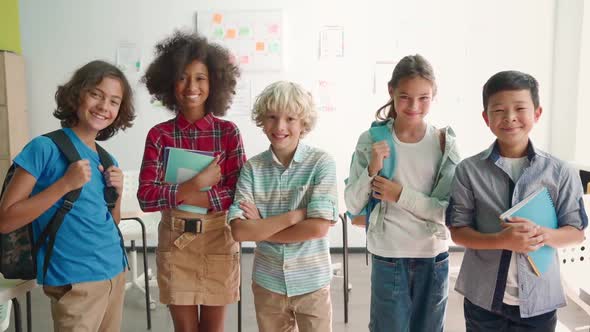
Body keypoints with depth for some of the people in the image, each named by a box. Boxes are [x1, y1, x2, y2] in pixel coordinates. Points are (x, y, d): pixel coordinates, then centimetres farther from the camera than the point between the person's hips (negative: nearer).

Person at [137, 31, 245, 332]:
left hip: (218, 239, 0)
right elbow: (146, 196, -10)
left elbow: (238, 194, -10)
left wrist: (176, 194, -15)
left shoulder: (228, 132, -4)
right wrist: (198, 182, -19)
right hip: (175, 240, 1)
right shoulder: (159, 134, -2)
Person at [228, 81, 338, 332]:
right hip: (267, 282, 2)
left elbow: (318, 227, -18)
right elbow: (239, 231, -13)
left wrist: (260, 227, -13)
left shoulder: (321, 163, -11)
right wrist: (294, 215, -19)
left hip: (312, 281, -2)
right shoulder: (252, 168, -6)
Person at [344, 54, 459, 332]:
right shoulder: (371, 141, -7)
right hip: (388, 259, -1)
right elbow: (353, 206, -5)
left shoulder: (445, 143, -6)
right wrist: (371, 170, -21)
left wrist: (402, 195, -19)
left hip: (434, 259, 1)